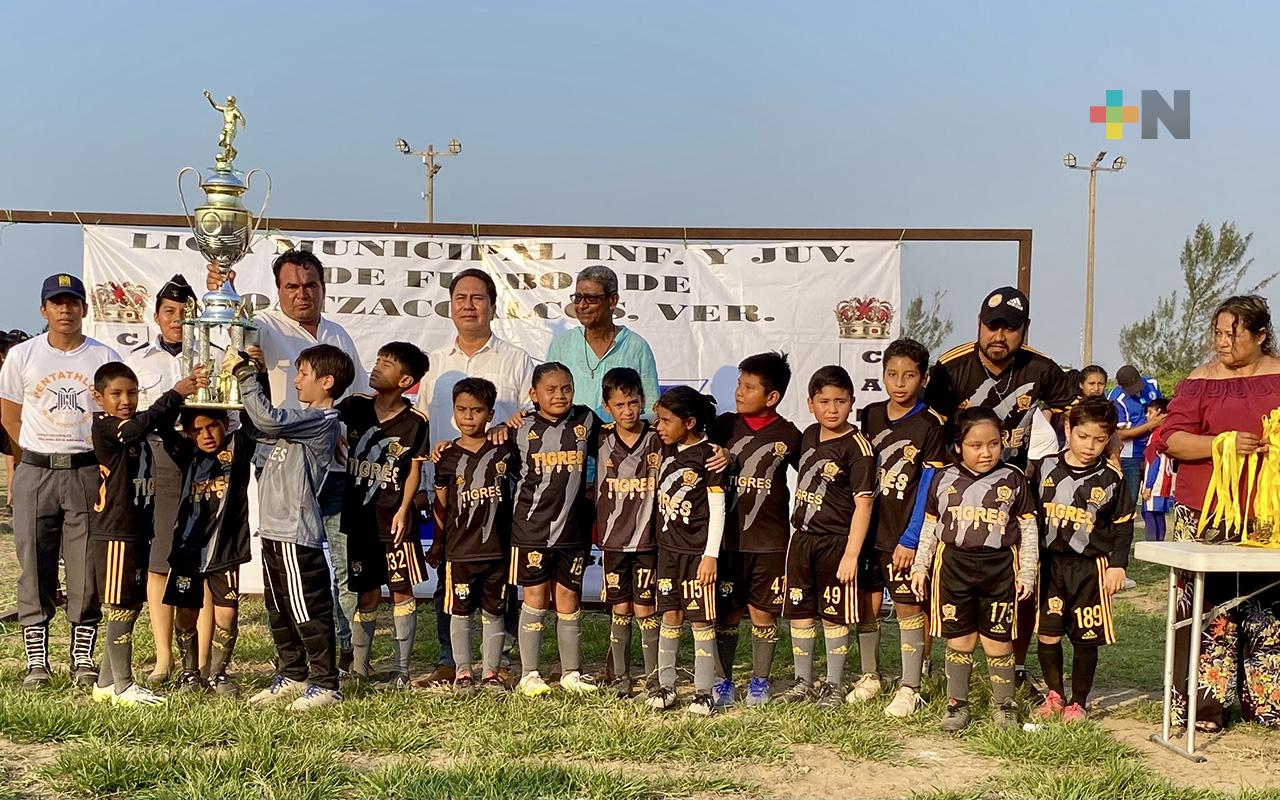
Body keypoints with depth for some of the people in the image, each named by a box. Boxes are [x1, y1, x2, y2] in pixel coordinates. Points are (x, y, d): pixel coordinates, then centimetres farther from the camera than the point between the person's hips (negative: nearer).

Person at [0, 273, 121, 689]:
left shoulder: (105, 357, 6)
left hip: (88, 471, 0)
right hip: (34, 472, 0)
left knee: (88, 569, 0)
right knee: (34, 569, 1)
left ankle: (83, 659, 10)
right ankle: (36, 661, 8)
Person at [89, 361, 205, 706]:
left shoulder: (135, 425, 13)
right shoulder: (104, 426, -11)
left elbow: (164, 420, 0)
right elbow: (139, 427, -29)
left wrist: (189, 389, -16)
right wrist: (175, 393, -33)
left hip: (139, 530, 9)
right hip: (114, 532, -9)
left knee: (131, 606, 13)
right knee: (121, 608, -3)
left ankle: (106, 682, 22)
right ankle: (123, 687, 5)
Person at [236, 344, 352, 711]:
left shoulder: (322, 421, -15)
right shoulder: (302, 420, 16)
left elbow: (268, 420, -27)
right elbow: (262, 428, 23)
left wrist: (245, 375, -20)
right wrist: (249, 375, 12)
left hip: (297, 533, -10)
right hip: (275, 530, 10)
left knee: (309, 611, -3)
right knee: (279, 611, 18)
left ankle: (325, 683, 5)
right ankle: (291, 676, 30)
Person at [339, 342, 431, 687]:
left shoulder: (415, 421, -6)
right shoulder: (355, 406, 1)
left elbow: (414, 470, -3)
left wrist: (403, 511, -10)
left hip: (394, 519, -2)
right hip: (357, 517, 2)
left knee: (401, 591, 3)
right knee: (366, 595, 9)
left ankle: (401, 669, 11)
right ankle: (358, 669, 17)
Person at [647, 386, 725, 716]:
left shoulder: (708, 455, -12)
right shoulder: (668, 451, 7)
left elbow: (717, 509, -12)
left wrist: (711, 555, -15)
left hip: (698, 552, -6)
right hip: (669, 549, 6)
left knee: (701, 620, -1)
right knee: (670, 616, 9)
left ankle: (704, 692, 4)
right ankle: (665, 685, 16)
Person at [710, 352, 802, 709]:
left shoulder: (788, 435, -1)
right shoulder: (725, 425, 2)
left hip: (769, 541, -1)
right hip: (728, 538, 1)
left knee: (762, 612, 5)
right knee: (727, 612, 6)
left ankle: (759, 683, 19)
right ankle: (723, 682, 16)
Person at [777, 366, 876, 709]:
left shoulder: (857, 446, -14)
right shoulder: (810, 435, 7)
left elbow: (863, 503, -17)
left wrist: (851, 554, -21)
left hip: (836, 542, -6)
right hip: (802, 538, 7)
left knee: (833, 616, 3)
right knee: (799, 613, 11)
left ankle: (833, 686, 15)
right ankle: (803, 682, 23)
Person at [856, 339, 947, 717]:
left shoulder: (929, 427, -8)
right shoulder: (869, 416, 6)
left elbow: (929, 489, -10)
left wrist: (910, 540, -14)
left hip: (905, 537, -4)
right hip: (868, 529, 5)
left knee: (909, 608, -1)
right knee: (866, 604, 10)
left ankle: (909, 689, 8)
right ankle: (869, 677, 26)